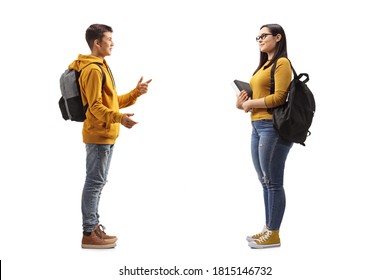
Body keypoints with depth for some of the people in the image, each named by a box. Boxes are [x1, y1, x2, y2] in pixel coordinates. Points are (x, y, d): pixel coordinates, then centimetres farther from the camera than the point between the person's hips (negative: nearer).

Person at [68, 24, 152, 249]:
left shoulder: (101, 67, 18)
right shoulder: (93, 69, -14)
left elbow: (112, 102, 18)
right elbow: (96, 106, -21)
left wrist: (136, 93, 12)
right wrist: (119, 118, -34)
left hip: (106, 135, 10)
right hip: (99, 135, -10)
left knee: (98, 182, 14)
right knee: (95, 182, -6)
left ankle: (93, 226, 23)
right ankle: (89, 234, 0)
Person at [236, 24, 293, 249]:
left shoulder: (282, 63, -7)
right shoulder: (264, 65, 20)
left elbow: (279, 97, -15)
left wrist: (250, 103, -8)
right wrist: (243, 103, 3)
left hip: (273, 127, -9)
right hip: (258, 126, 9)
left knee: (273, 182, -4)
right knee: (265, 181, 12)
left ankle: (274, 234, 4)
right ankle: (268, 229, 21)